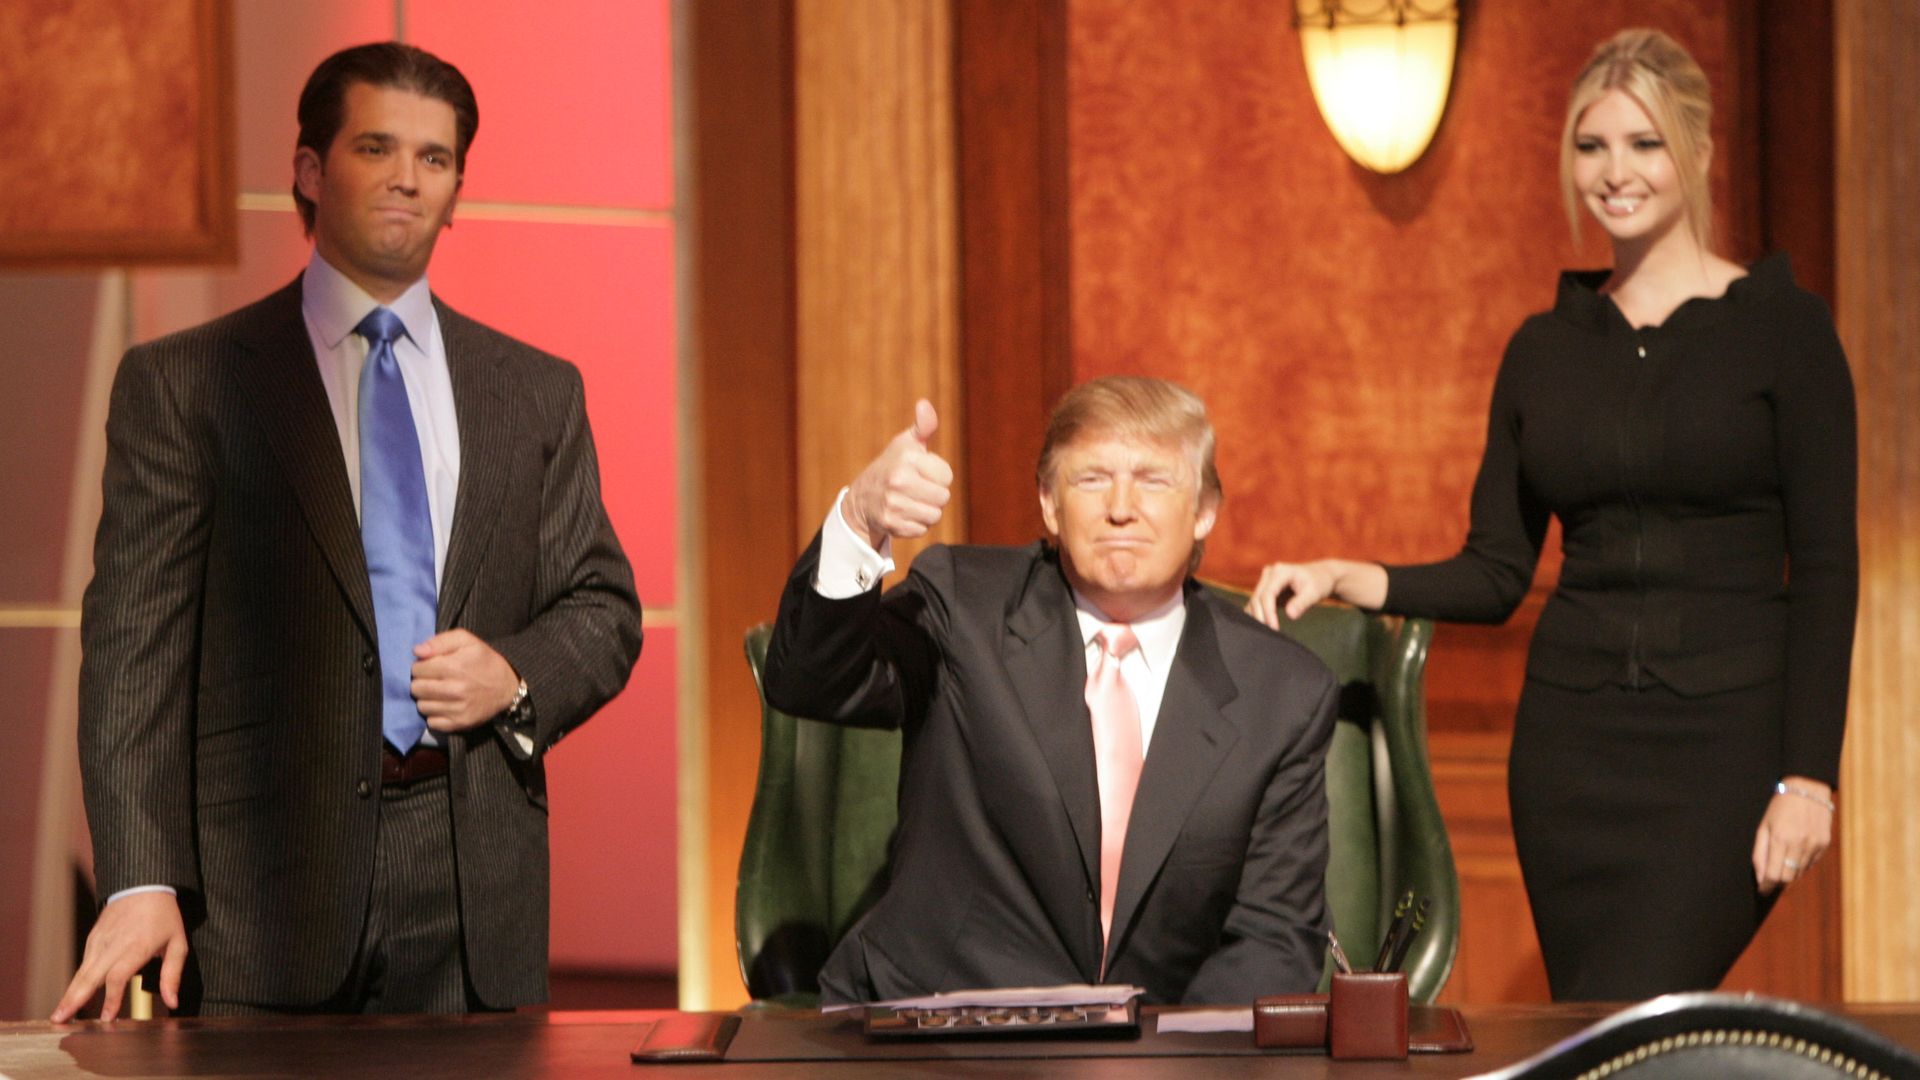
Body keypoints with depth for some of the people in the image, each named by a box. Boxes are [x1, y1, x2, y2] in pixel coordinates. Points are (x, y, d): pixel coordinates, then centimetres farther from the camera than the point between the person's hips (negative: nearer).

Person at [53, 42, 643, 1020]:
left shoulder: (537, 392, 16)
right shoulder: (180, 385, 5)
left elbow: (604, 610, 18)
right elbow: (136, 647, -3)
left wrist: (517, 678, -6)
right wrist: (143, 882, -15)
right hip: (267, 894, -3)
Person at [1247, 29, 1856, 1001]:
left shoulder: (1778, 326, -1)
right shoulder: (1545, 349, 12)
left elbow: (1826, 567, -4)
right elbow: (1494, 574, 12)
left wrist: (1808, 777, -12)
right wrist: (1345, 581, -6)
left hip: (1724, 738, -5)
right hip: (1573, 735, 5)